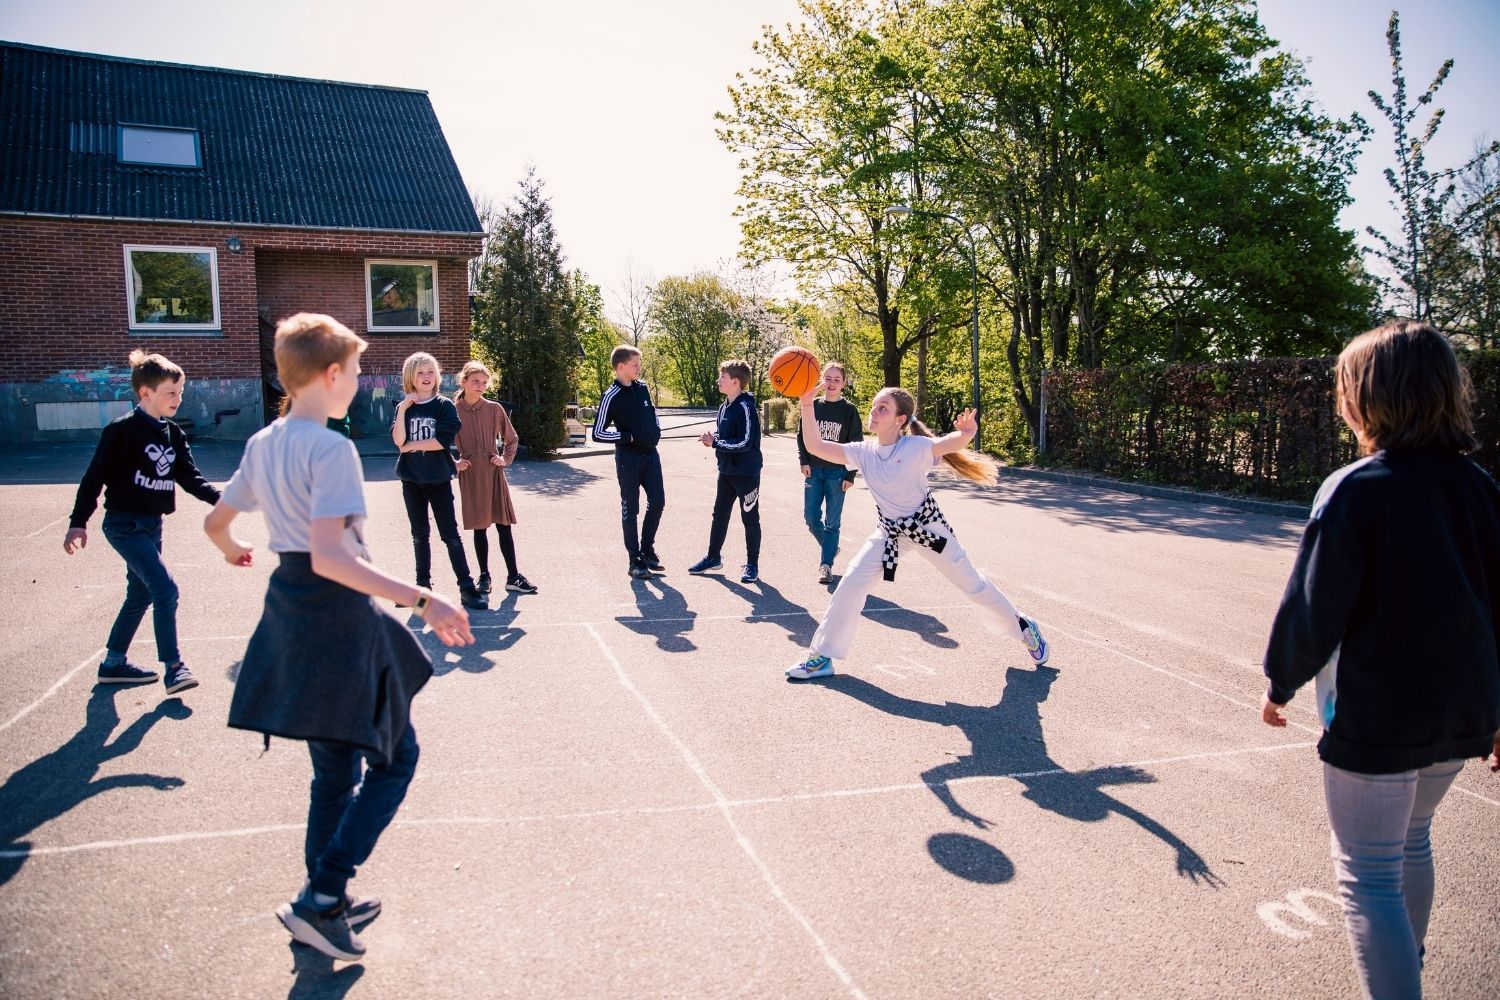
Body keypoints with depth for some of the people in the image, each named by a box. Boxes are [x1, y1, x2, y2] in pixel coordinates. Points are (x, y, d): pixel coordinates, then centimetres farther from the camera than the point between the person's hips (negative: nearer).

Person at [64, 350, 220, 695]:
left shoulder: (174, 434, 6)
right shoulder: (122, 430, -14)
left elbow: (190, 478, 3)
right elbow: (95, 476, -12)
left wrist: (219, 499, -13)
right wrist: (78, 521, -13)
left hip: (152, 524, 8)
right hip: (124, 523, -8)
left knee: (141, 595, 17)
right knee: (165, 588, -16)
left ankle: (113, 663, 32)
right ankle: (173, 667, -11)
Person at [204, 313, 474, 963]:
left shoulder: (263, 444, 7)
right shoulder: (331, 449, -19)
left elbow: (215, 522, 20)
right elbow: (329, 557, -29)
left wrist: (233, 551, 42)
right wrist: (422, 602, -32)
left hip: (289, 609, 9)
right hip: (338, 618, -9)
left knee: (335, 767, 20)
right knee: (394, 756, 8)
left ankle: (325, 906, 31)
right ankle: (321, 896, 4)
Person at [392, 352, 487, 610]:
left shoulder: (445, 405, -3)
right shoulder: (404, 407, 5)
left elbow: (442, 441, -14)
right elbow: (398, 440, -9)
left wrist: (411, 446, -8)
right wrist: (403, 409, -14)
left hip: (439, 479, -3)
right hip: (412, 480, 3)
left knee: (450, 535, -3)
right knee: (420, 535, 12)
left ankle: (467, 588, -2)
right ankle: (423, 585, 23)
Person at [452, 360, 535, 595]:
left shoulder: (494, 409, 1)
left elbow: (512, 439, 12)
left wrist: (505, 459, -2)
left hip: (494, 473, 1)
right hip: (470, 476, 0)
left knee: (503, 525, 1)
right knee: (479, 527, 7)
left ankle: (513, 577, 7)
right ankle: (484, 576, 17)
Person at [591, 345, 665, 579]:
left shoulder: (643, 387, 5)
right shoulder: (612, 396, -12)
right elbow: (598, 433, -12)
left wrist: (657, 431, 7)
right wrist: (628, 437, -15)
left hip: (651, 454, 6)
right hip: (628, 458, -6)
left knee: (657, 502, 7)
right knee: (630, 509, 3)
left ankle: (647, 550, 23)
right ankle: (635, 560, 10)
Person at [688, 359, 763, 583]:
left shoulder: (745, 407, -19)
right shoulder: (724, 406, 7)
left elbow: (744, 443, -24)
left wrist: (714, 442, -18)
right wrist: (712, 437, -3)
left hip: (747, 473, -8)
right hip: (726, 471, 9)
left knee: (750, 519, 3)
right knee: (719, 514, 16)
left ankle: (752, 564, 14)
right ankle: (713, 557, 30)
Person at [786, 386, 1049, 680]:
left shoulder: (916, 447, -21)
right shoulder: (863, 452, -9)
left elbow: (954, 443, -35)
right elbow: (814, 446, -14)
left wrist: (966, 433, -59)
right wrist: (807, 404, -25)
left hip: (927, 526, -3)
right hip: (889, 531, 4)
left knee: (972, 584, 7)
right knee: (851, 583, -9)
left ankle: (1023, 627, 33)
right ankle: (822, 656, 0)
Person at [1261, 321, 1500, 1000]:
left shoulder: (1353, 490, -19)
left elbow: (1313, 608, -17)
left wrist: (1280, 683, 0)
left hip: (1373, 719, -8)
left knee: (1369, 880, 4)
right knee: (1412, 841, 29)